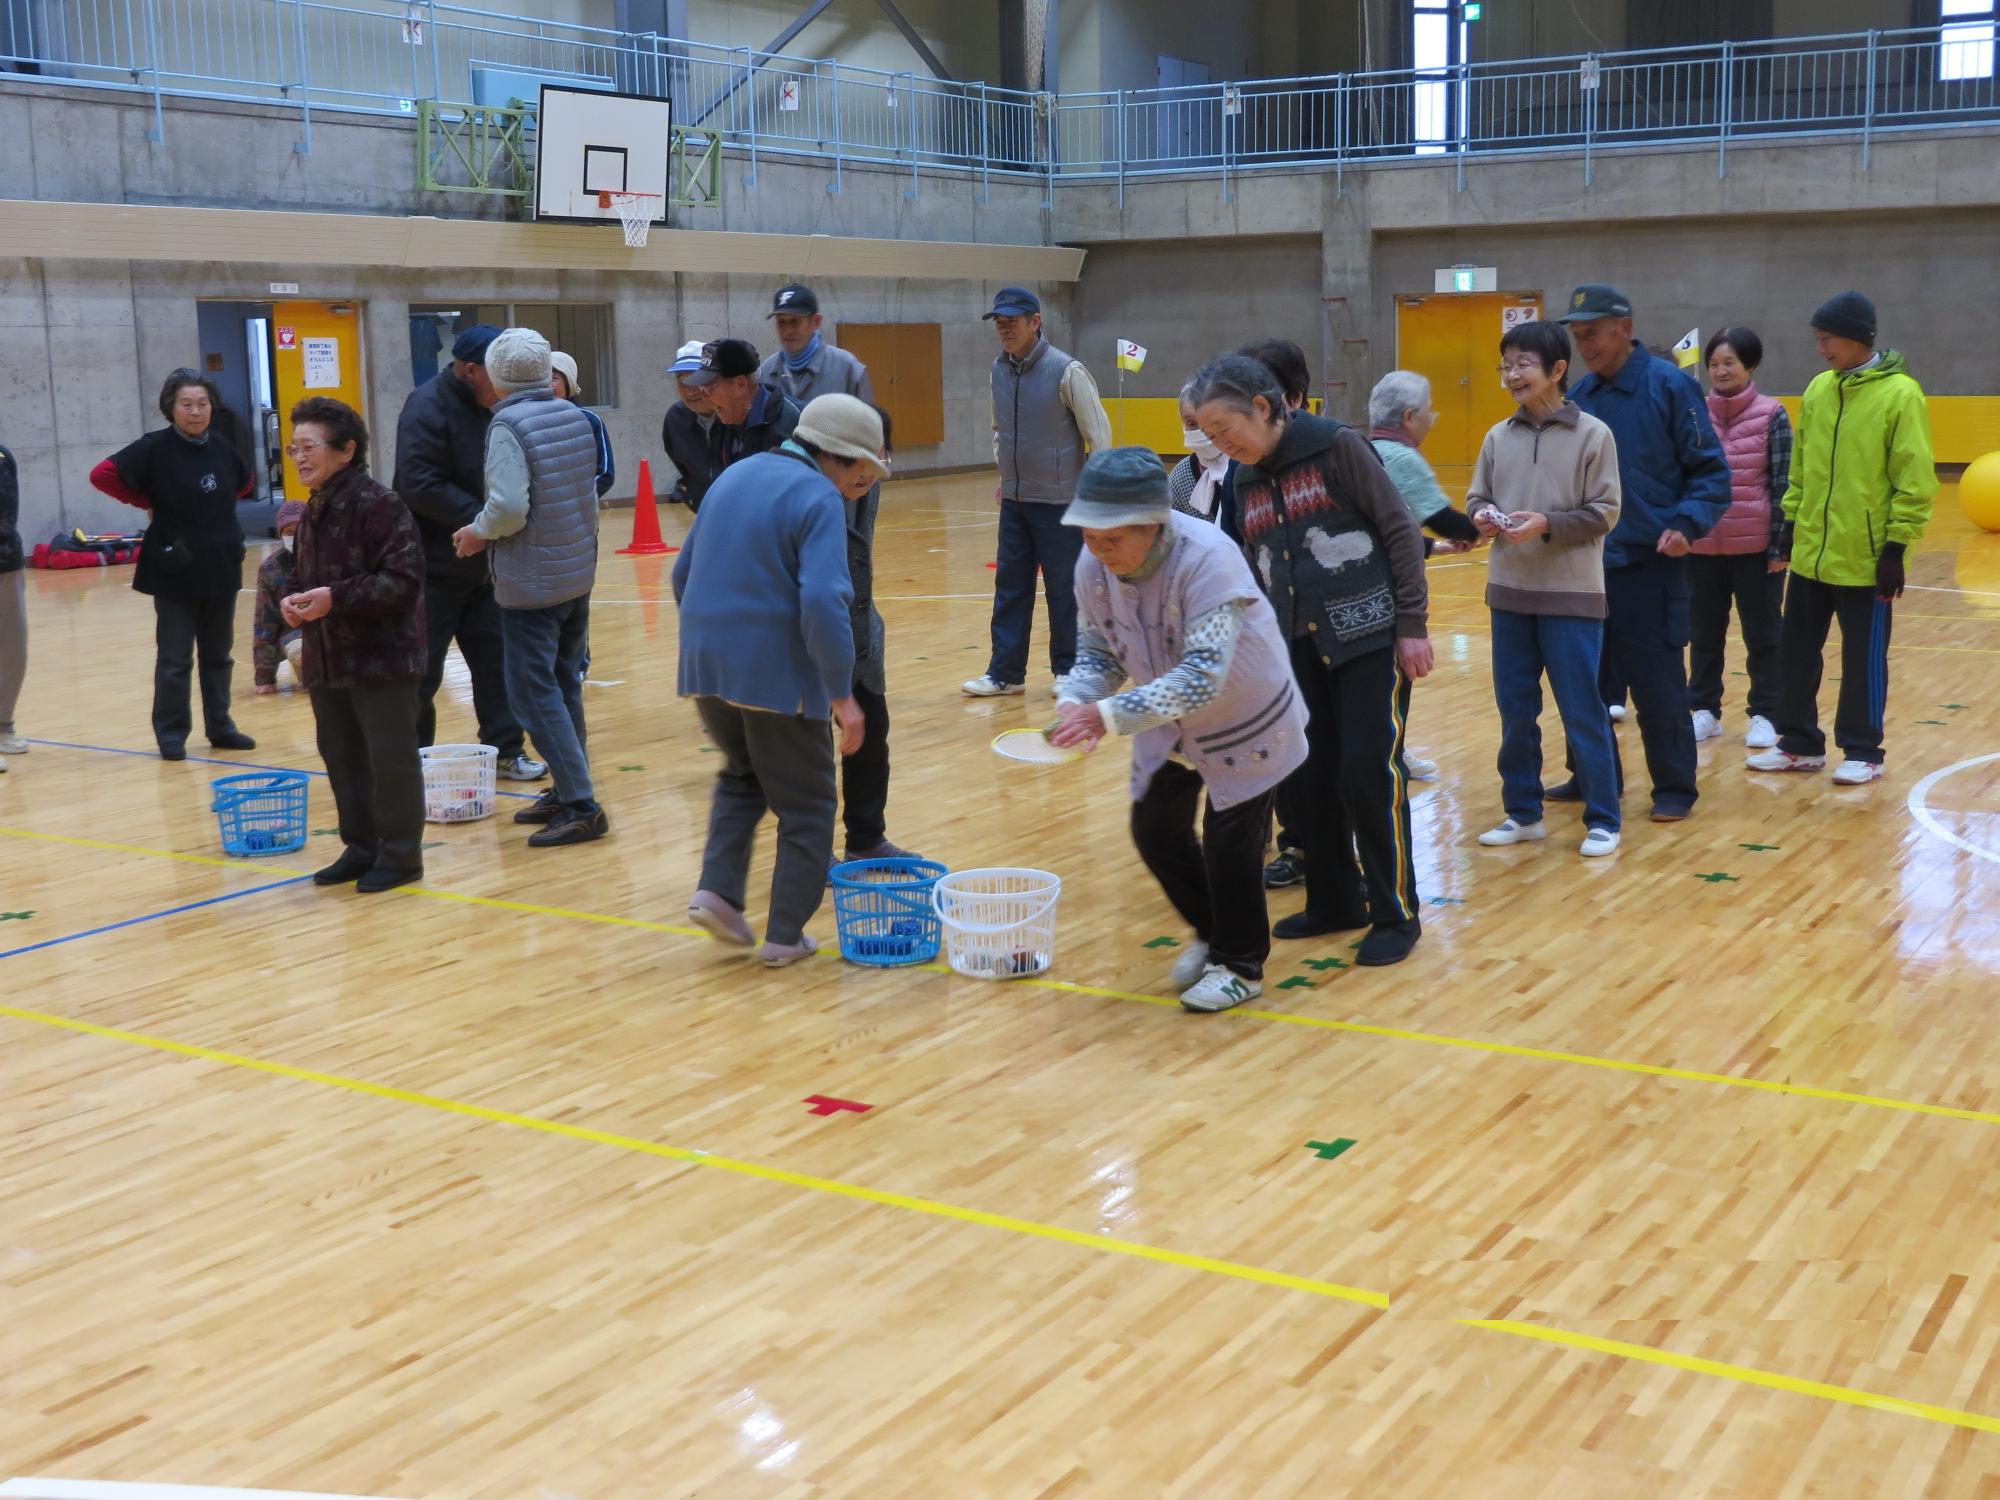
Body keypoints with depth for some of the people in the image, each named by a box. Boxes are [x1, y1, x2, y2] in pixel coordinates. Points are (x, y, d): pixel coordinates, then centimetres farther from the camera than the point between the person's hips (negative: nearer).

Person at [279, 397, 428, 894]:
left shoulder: (380, 505, -14)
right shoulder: (313, 512, 11)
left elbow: (404, 580, -20)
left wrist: (335, 598, -24)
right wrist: (292, 600, -1)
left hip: (383, 657, -8)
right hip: (327, 660, 8)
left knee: (390, 759, -1)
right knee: (341, 757, 14)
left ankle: (400, 854, 10)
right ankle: (361, 848, 26)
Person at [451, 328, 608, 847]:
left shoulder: (509, 425, -16)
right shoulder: (575, 417, 6)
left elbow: (509, 507, -25)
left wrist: (479, 531, -7)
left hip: (531, 583, -8)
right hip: (579, 573, 8)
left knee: (534, 692, -4)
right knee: (565, 684, 17)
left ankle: (580, 805, -8)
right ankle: (568, 790, 24)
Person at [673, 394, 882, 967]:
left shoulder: (734, 475, 13)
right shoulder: (817, 497, -12)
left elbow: (683, 572, 20)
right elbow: (824, 602, -23)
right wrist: (841, 693, -19)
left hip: (705, 666, 7)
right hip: (775, 673, -7)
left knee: (742, 777, 28)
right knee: (806, 807, 9)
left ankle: (717, 889, 11)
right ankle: (786, 936, 11)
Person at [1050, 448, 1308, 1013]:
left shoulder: (1207, 558, -37)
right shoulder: (1093, 566, -18)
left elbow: (1203, 676, -40)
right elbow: (1098, 650, -5)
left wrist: (1110, 716, -46)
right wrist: (1075, 702, -27)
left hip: (1245, 718, -6)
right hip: (1171, 724, 6)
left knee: (1230, 839, -2)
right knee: (1156, 830, 8)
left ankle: (1241, 965, 20)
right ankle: (1212, 932, 34)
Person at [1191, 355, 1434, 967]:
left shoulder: (1336, 447, -9)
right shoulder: (1246, 480, 9)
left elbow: (1400, 532, -8)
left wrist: (1411, 624, -11)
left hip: (1370, 639, -6)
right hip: (1300, 647, 6)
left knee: (1371, 773, -7)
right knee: (1316, 777, 9)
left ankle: (1396, 914, 5)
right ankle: (1334, 901, 23)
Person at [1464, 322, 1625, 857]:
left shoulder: (1593, 434, -6)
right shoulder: (1498, 436, 6)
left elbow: (1604, 513, -8)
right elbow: (1476, 497, 10)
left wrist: (1547, 524, -19)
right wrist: (1482, 516, -12)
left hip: (1571, 595, -4)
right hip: (1509, 593, 4)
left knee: (1582, 712, 2)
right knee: (1515, 710, 11)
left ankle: (1603, 818, 13)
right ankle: (1523, 812, 24)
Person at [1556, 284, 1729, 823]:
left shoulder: (1670, 385, -8)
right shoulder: (1580, 396, 7)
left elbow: (1710, 470, -7)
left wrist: (1686, 523, -21)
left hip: (1650, 563, -5)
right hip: (1588, 563, 5)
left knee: (1657, 683, 1)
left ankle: (1675, 787, 14)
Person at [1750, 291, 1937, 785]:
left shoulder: (1900, 394, -10)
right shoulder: (1818, 389, 7)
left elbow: (1915, 479, -11)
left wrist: (1897, 545, -13)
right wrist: (1791, 521, 13)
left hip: (1865, 557, -6)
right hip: (1810, 553, 6)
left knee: (1864, 660, 5)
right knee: (1796, 652, 11)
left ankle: (1863, 753, 16)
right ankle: (1800, 744, 24)